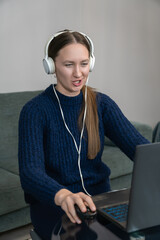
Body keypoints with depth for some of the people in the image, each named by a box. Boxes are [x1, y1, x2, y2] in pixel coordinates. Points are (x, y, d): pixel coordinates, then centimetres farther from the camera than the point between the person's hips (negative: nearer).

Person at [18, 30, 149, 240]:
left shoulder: (102, 104, 2)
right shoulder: (35, 111, -12)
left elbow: (137, 144, -12)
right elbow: (30, 171, -24)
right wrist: (63, 196, -46)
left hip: (99, 195, 4)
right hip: (52, 203, -4)